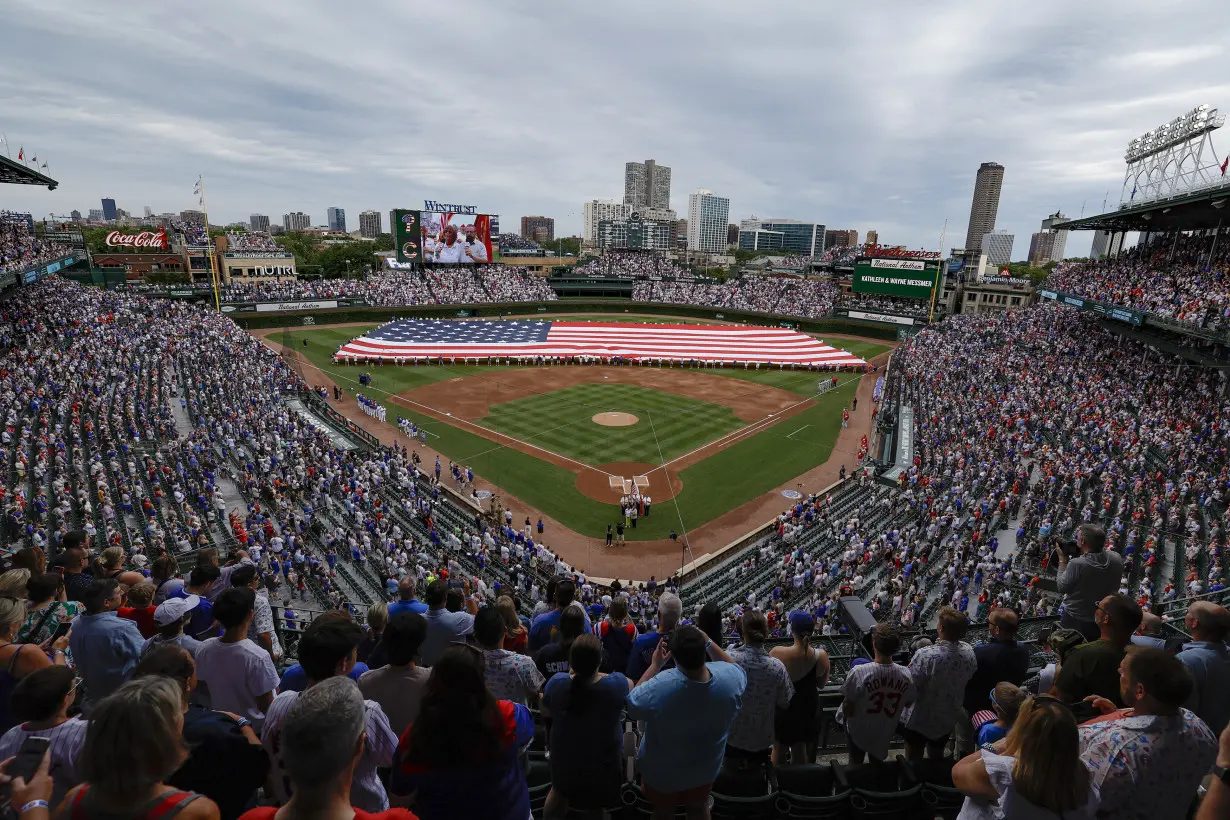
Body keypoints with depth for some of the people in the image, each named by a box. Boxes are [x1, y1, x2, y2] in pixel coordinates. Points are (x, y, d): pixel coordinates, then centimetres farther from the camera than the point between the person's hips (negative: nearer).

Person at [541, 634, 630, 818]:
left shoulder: (556, 682, -29)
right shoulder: (616, 684, -34)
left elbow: (546, 711, -7)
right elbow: (631, 685, -8)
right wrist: (594, 672, -5)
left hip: (564, 757, 1)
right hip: (603, 762, -1)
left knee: (559, 791, 32)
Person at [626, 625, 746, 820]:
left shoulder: (660, 686, -41)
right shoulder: (729, 678, -31)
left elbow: (633, 703, -20)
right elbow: (734, 666, -5)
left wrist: (654, 665, -17)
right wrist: (708, 642, -9)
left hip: (662, 772, -2)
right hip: (705, 769, 3)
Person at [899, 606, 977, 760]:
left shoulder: (925, 655, -37)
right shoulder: (968, 651, -18)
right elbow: (969, 678, 0)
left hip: (920, 718, -5)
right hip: (948, 718, 5)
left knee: (914, 759, 19)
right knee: (937, 755, 30)